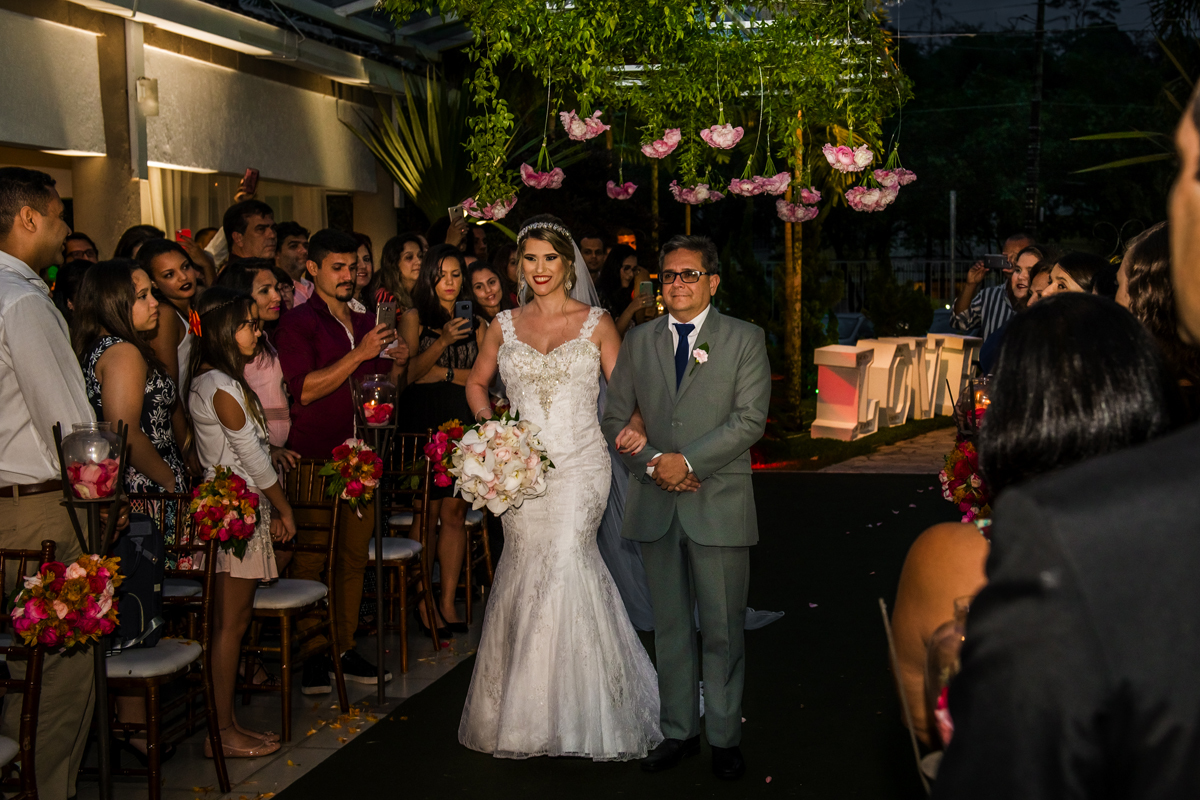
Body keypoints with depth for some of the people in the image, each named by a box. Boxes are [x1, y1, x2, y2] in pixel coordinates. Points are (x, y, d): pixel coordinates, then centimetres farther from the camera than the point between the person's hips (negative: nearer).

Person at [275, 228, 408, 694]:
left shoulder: (366, 323, 18)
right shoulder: (297, 323, -1)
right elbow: (305, 389, -13)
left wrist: (398, 366, 2)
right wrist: (360, 354, -16)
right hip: (314, 458, -5)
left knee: (354, 557, 8)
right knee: (311, 558, -3)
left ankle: (344, 648, 16)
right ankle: (312, 655, 5)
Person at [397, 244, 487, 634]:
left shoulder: (476, 324, 14)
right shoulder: (414, 318, 8)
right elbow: (408, 372, -5)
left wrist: (441, 373, -1)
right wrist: (442, 342, -14)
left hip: (463, 424, 2)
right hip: (423, 423, -2)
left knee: (454, 514, 0)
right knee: (427, 514, -4)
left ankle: (448, 602, 5)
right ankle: (424, 602, 3)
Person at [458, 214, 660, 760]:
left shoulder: (596, 323, 3)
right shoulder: (505, 325, 9)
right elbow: (477, 382, 22)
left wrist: (634, 425, -18)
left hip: (579, 465, -2)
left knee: (563, 562, -14)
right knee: (526, 568, 3)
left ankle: (572, 710, 1)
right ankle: (523, 708, 17)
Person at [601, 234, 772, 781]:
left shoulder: (745, 340, 1)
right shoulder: (638, 341, 11)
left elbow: (750, 419, -9)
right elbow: (615, 417, 9)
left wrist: (688, 460, -16)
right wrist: (652, 463, -7)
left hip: (719, 503, -3)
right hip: (654, 504, 3)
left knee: (723, 629, 3)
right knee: (670, 627, 11)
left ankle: (725, 737, 16)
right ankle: (679, 731, 23)